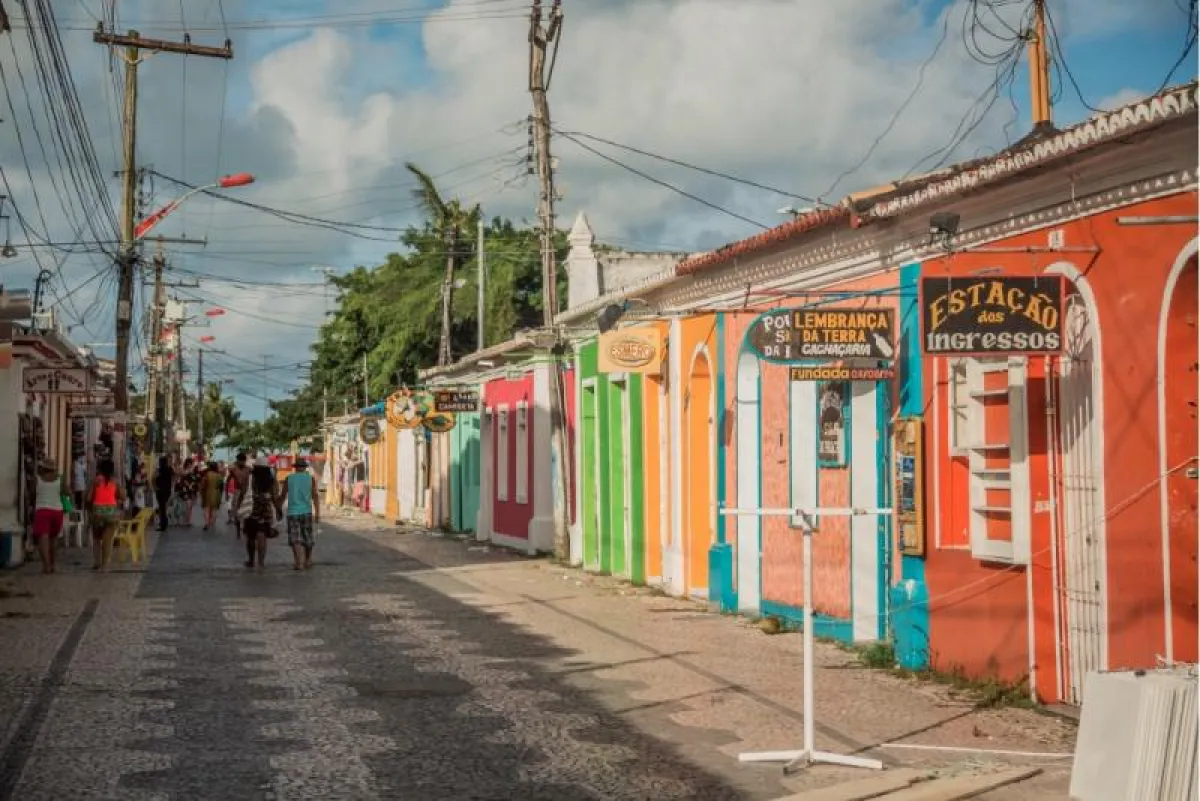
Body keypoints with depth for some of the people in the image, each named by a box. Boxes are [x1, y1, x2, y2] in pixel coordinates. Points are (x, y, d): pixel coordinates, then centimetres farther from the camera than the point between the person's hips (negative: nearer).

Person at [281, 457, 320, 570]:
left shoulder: (288, 479, 1)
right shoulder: (311, 479, -1)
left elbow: (283, 496, 4)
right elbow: (315, 497, -7)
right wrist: (318, 514, -6)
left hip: (292, 513, 0)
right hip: (307, 512, 0)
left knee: (295, 540, -1)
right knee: (308, 538, 16)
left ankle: (299, 563, -15)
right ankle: (307, 560, 28)